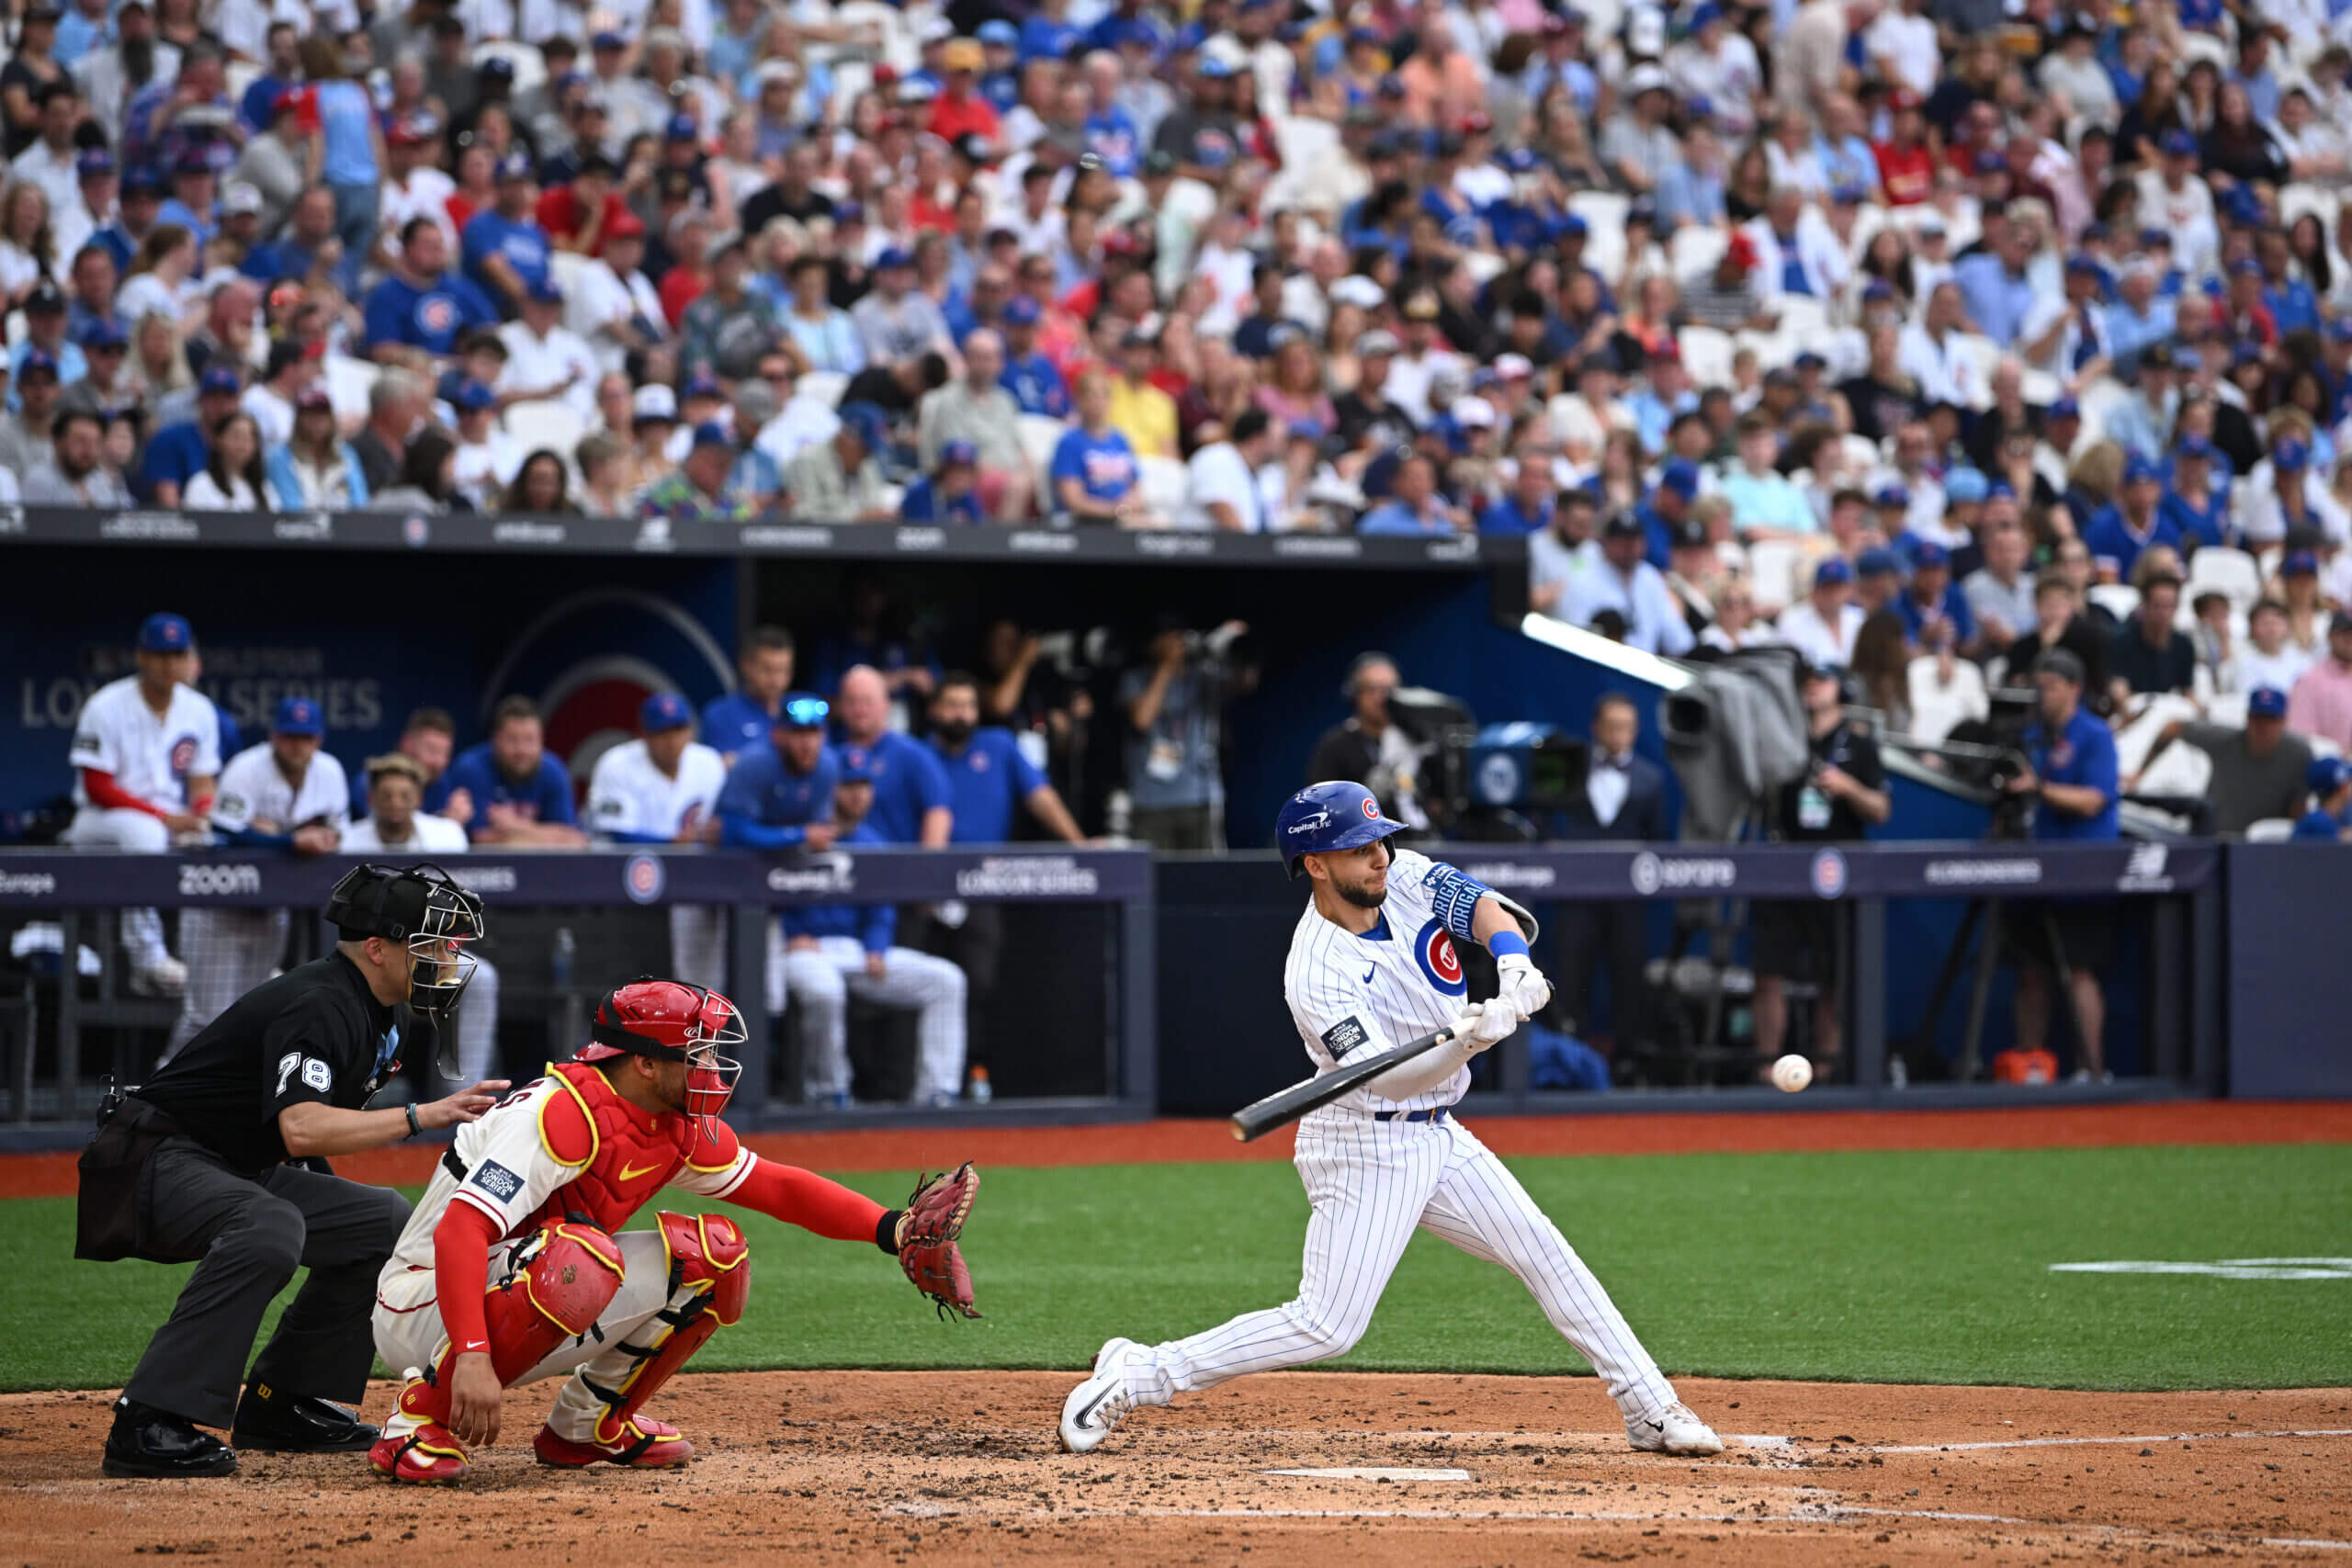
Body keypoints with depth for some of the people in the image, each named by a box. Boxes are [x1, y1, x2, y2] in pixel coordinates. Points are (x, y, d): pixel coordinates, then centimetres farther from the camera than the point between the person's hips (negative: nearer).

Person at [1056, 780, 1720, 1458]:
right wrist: (1465, 1042, -48)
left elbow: (1487, 909, -14)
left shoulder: (1406, 878, -3)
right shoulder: (1316, 972, -23)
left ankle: (1651, 1410, 14)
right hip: (1365, 1150, -7)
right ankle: (1131, 1376, -3)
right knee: (1327, 1326, -11)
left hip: (1438, 1135, 7)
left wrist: (1516, 967, -35)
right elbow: (1386, 1078, -31)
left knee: (1546, 1254, 6)